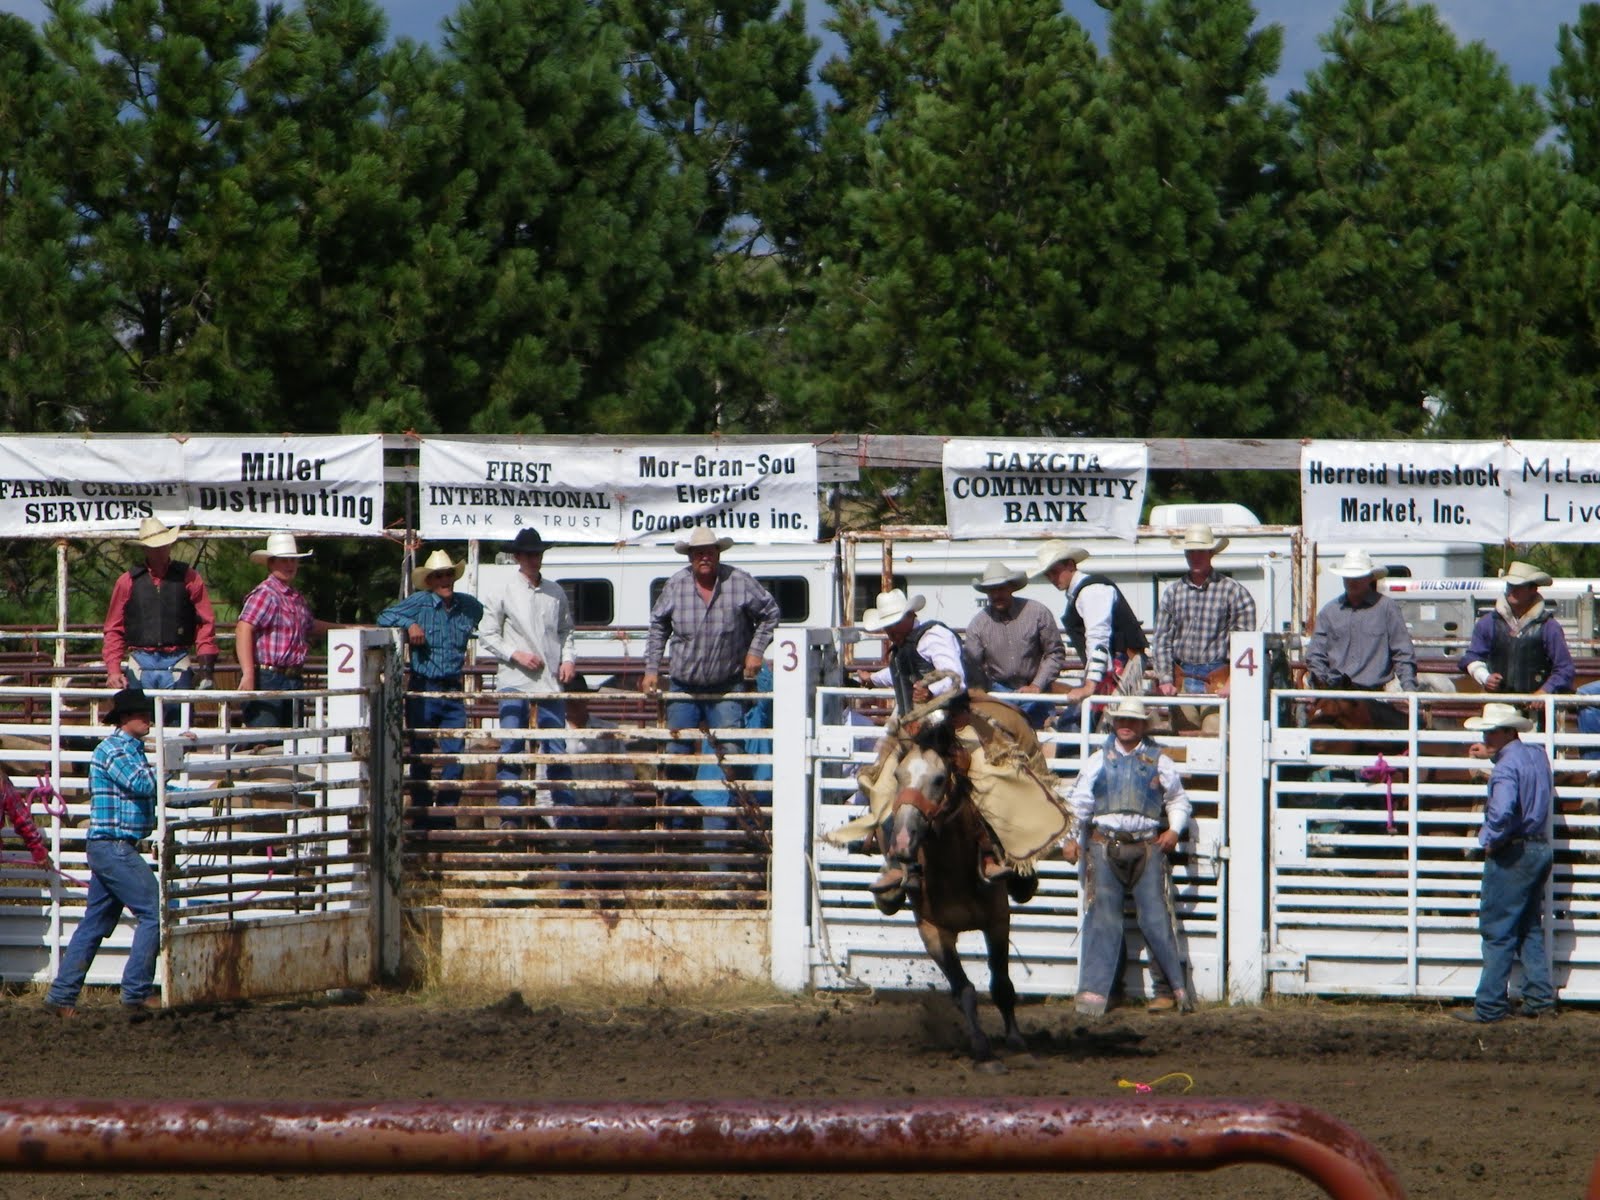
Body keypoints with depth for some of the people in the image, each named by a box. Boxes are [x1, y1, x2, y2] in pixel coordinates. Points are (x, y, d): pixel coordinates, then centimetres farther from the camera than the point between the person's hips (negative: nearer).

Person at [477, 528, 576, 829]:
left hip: (551, 681, 3)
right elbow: (486, 635, 3)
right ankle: (509, 815, -5)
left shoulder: (556, 593, 12)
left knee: (556, 748, 2)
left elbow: (566, 630, 21)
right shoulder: (503, 594, 2)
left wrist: (568, 658, 4)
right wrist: (516, 654, -9)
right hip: (514, 682, -3)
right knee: (511, 749, -6)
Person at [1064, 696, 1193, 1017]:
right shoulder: (1099, 761, 10)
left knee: (1156, 919, -3)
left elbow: (1178, 799, 17)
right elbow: (1079, 801, 12)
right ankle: (1092, 992, -3)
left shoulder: (1159, 762, 9)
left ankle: (1179, 988, 6)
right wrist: (1071, 838, 5)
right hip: (1104, 844, 1)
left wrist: (1174, 829, 2)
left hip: (1147, 847, -1)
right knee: (1102, 919, -3)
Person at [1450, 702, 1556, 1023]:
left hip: (1512, 853, -9)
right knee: (1531, 930, 17)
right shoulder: (1538, 754, 8)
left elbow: (1502, 812, -34)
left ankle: (1489, 1006, -1)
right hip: (1541, 849, 9)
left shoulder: (1506, 766, -20)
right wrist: (1493, 755, 31)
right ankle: (1540, 999, 15)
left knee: (1497, 931, -3)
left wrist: (1490, 840, -17)